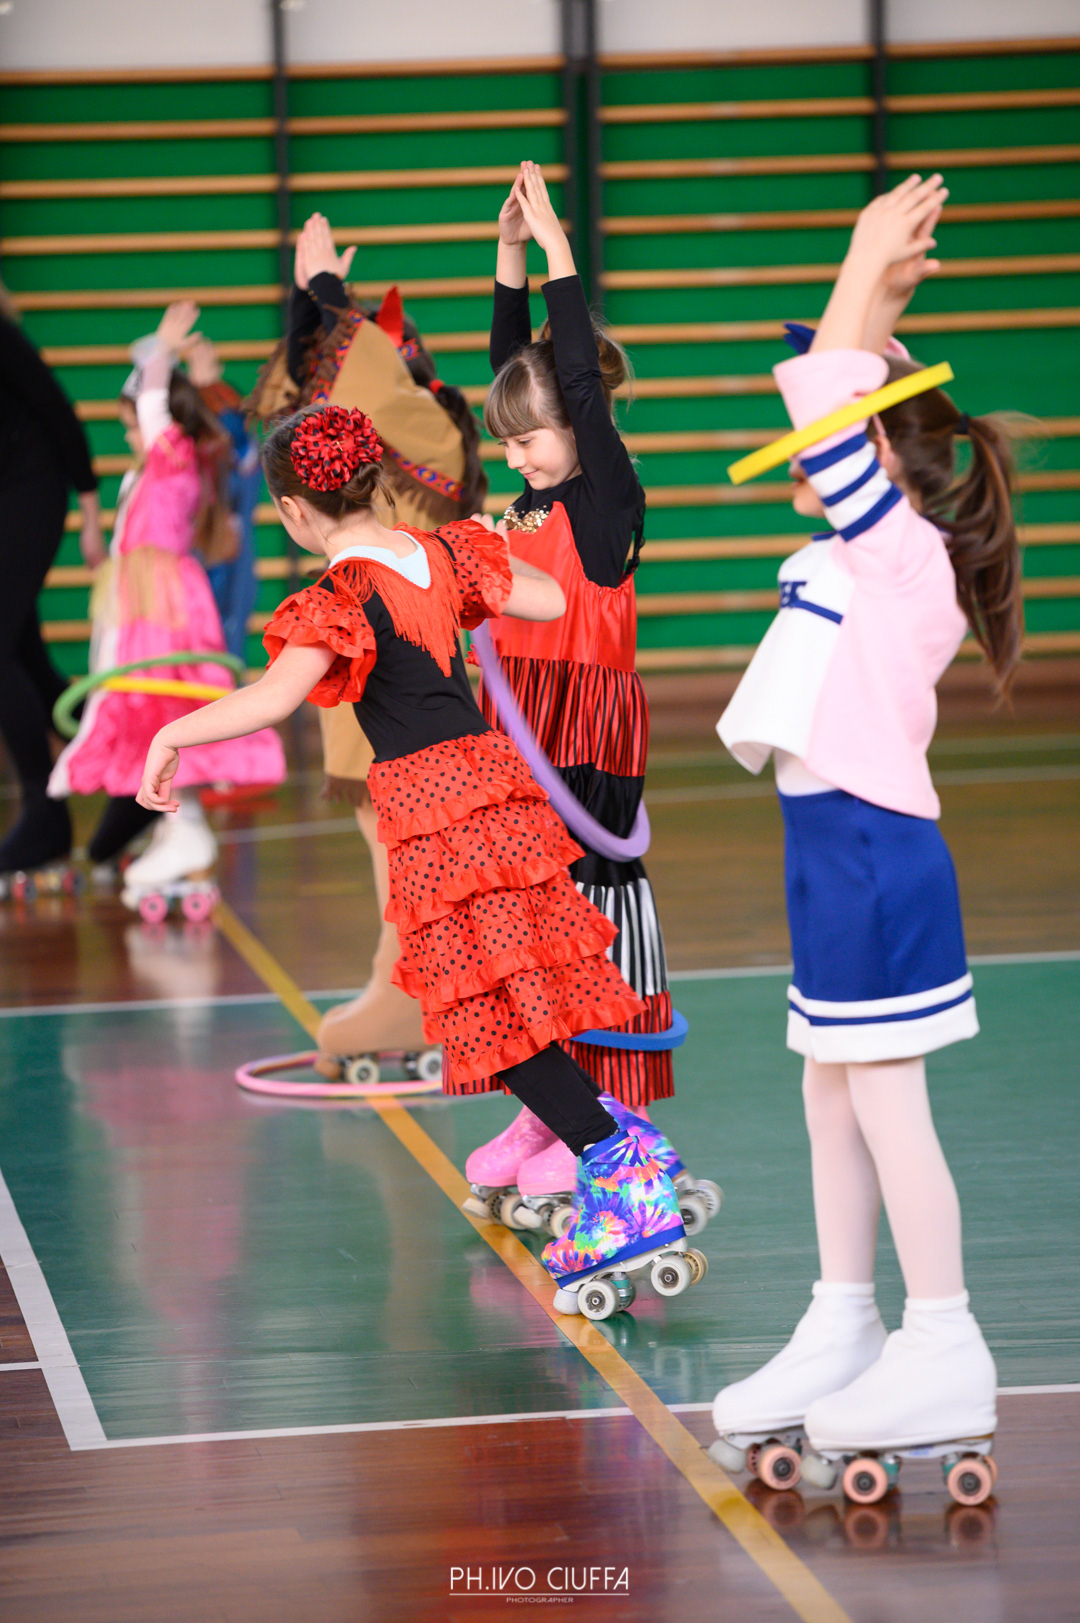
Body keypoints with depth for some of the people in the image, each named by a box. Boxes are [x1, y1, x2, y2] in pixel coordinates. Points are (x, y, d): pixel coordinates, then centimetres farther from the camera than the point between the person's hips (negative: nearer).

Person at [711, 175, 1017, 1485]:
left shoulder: (904, 556, -14)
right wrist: (875, 294, 18)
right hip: (831, 840, 9)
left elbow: (831, 414, -20)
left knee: (882, 1097, -4)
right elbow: (840, 396, 21)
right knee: (831, 1095, 14)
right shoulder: (844, 555, 10)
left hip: (875, 847, -9)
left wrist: (868, 272, -14)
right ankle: (841, 1334, 24)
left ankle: (944, 1353, 3)